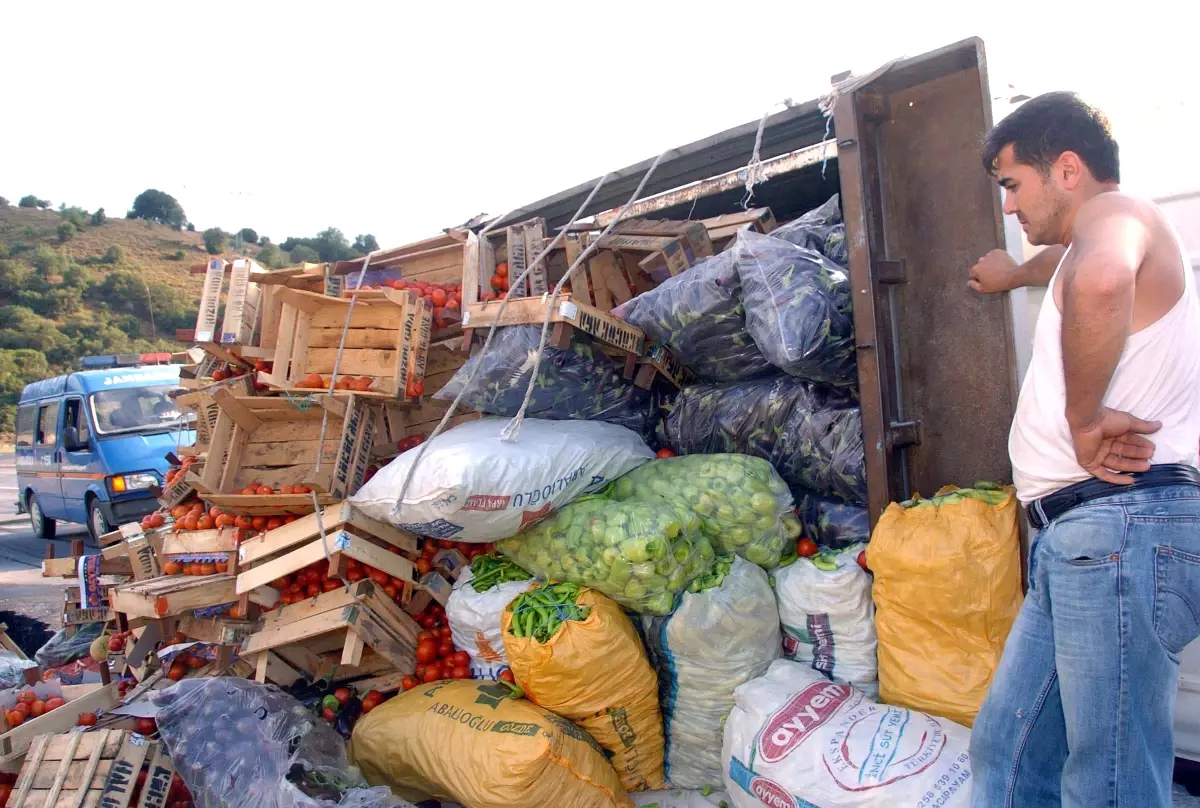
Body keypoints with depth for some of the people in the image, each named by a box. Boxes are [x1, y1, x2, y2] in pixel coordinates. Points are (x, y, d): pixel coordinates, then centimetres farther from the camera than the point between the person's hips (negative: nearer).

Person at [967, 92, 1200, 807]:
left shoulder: (1116, 211, -5)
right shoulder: (1084, 248, 27)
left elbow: (1101, 280, -32)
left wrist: (1084, 418, -22)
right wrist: (1017, 274, 73)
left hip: (1120, 526, -11)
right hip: (1077, 540, 11)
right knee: (1005, 750, 10)